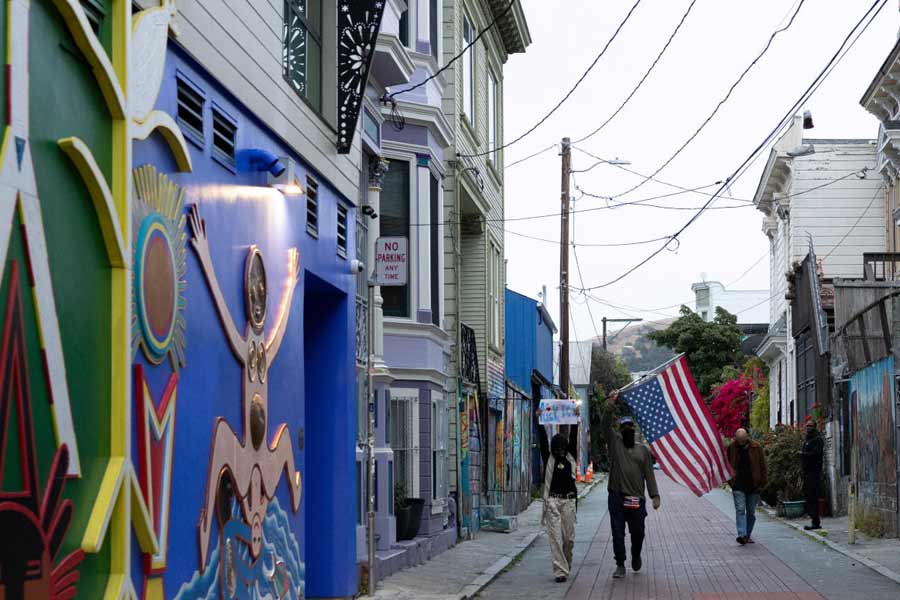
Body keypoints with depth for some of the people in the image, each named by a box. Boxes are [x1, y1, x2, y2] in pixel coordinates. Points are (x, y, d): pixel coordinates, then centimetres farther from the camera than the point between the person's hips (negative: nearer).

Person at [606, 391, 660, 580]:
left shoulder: (643, 450, 10)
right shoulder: (615, 443, 7)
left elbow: (649, 474, 8)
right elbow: (607, 426, -8)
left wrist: (655, 495, 0)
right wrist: (611, 406, -20)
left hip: (636, 498, 1)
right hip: (617, 496, -1)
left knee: (637, 532, 9)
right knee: (618, 533, -1)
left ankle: (636, 557, 36)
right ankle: (620, 565, 7)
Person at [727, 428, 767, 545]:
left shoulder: (756, 447, -1)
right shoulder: (732, 448, 1)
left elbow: (762, 466, 2)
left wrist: (763, 483, -3)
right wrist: (730, 481, 4)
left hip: (753, 485, 1)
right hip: (738, 485, -1)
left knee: (751, 512, 7)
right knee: (740, 509, -12)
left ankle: (748, 535, 18)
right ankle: (742, 535, -20)